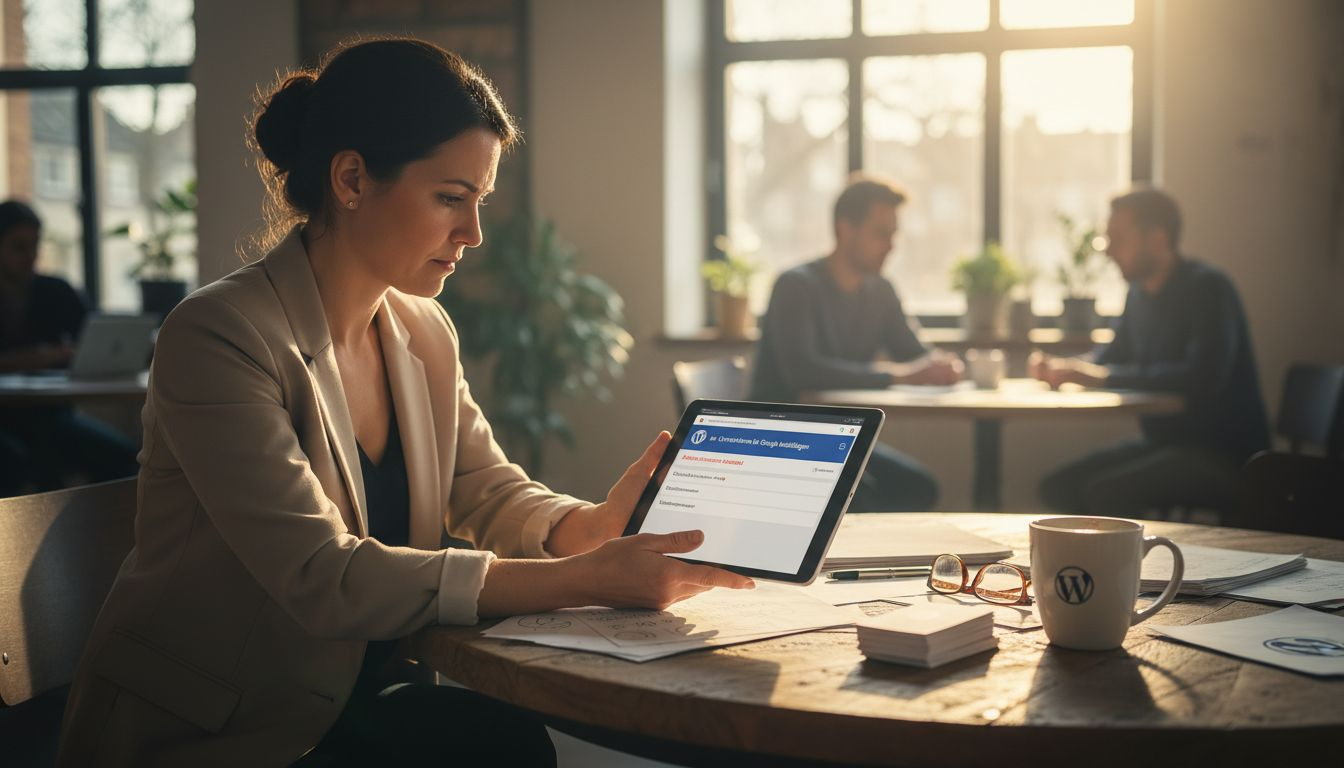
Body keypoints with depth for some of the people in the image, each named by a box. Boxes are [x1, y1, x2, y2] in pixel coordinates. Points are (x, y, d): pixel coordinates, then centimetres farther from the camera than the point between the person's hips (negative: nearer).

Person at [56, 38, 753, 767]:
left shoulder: (424, 332, 5)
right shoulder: (218, 336, -21)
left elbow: (492, 493, 7)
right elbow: (325, 579, -27)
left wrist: (595, 525, -17)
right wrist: (580, 580, -30)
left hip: (349, 697, 7)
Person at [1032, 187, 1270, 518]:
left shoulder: (1208, 288, -16)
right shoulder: (1140, 291, 10)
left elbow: (1204, 377, -30)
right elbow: (1116, 354, 25)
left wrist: (1101, 375, -27)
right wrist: (1062, 367, 2)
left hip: (1224, 455, -8)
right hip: (1164, 443, 9)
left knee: (1106, 491, -28)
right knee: (1058, 487, -5)